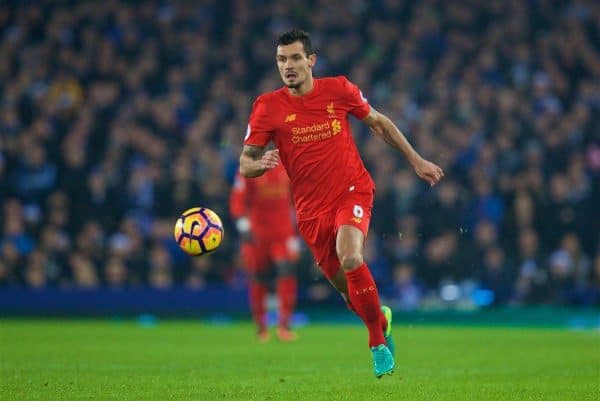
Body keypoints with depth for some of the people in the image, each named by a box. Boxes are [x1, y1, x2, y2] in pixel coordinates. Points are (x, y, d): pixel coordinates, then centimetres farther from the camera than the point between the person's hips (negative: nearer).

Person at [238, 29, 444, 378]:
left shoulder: (338, 89, -4)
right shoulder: (268, 107, -6)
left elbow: (379, 123, 12)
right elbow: (245, 164, -3)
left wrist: (416, 160, 12)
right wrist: (261, 164, -27)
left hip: (352, 191, -2)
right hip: (312, 208, 2)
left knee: (350, 259, -29)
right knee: (346, 287, 7)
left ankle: (378, 342, -12)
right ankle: (381, 319, 42)